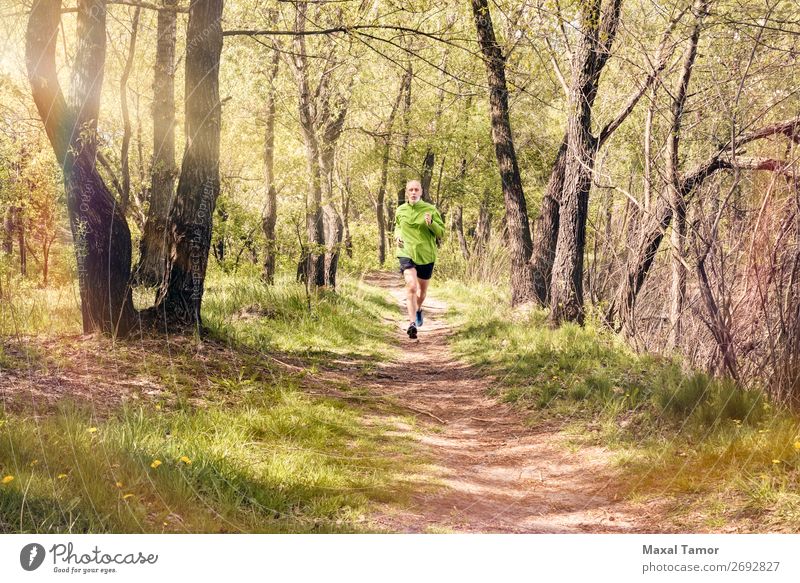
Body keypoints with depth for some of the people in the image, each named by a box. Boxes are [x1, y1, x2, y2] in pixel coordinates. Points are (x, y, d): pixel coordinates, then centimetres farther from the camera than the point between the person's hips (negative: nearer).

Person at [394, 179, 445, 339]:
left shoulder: (430, 210, -5)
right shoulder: (400, 211, 2)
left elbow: (441, 233, -4)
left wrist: (431, 223, -22)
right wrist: (397, 236, 2)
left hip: (426, 255, 1)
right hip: (406, 253, -1)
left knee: (422, 289, 17)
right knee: (411, 286, -22)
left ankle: (418, 309, 51)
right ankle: (412, 323, -22)